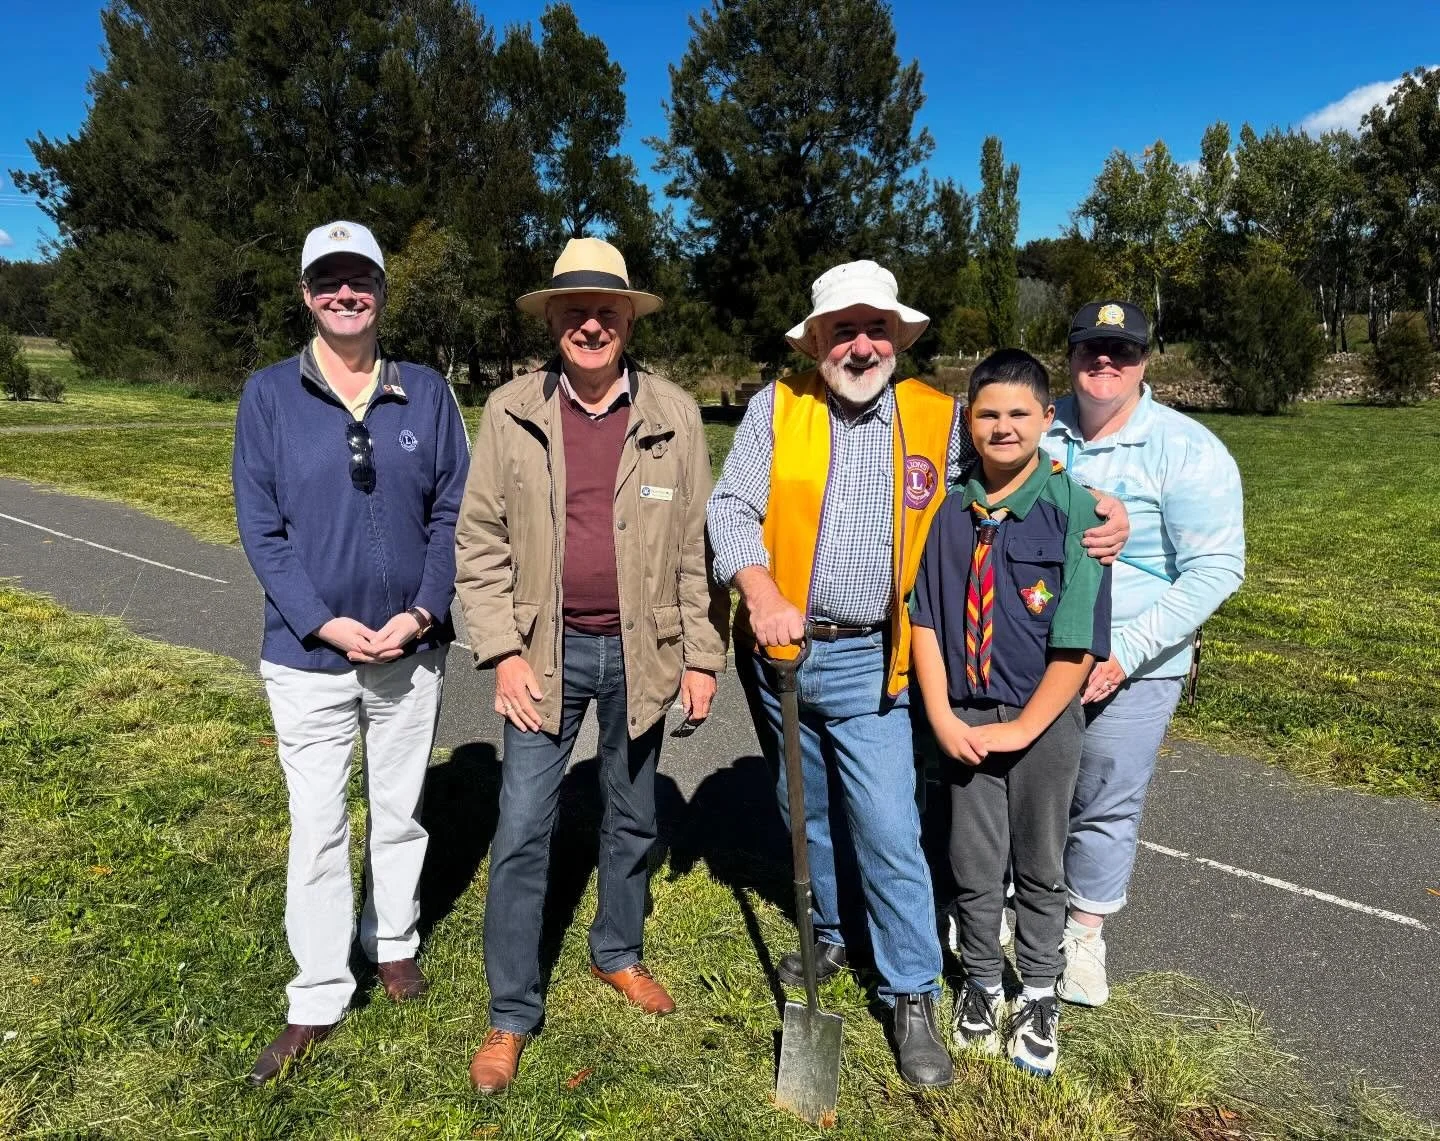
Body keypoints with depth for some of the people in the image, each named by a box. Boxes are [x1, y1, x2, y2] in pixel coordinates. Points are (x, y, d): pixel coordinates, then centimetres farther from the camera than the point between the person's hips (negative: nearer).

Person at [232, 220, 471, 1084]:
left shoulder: (427, 393, 0)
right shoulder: (270, 395, -3)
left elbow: (453, 512, -1)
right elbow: (260, 526, -5)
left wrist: (424, 611, -12)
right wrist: (322, 623, -15)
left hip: (412, 648, 2)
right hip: (309, 653, -1)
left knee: (400, 808, 17)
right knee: (318, 825, 6)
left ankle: (394, 941, 39)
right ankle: (318, 998, 22)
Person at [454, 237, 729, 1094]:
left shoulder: (674, 415, -3)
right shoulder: (512, 413, -4)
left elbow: (697, 546, 0)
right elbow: (481, 542, -2)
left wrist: (704, 655, -1)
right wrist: (503, 653, -8)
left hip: (640, 651, 1)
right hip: (547, 651, -1)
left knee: (633, 817, 17)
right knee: (522, 832, 3)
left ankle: (620, 953, 42)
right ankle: (512, 1014, 21)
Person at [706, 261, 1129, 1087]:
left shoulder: (937, 418, 0)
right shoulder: (777, 407, -2)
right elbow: (732, 507, -7)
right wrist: (761, 596, -24)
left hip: (865, 661, -2)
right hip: (777, 648, 2)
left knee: (890, 834, -4)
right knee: (807, 812, 20)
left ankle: (913, 997, 16)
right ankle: (831, 935, 44)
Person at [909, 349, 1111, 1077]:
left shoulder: (1073, 511, -12)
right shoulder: (948, 508, -4)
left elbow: (1080, 641, -13)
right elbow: (924, 617, -2)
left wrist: (1022, 727, -13)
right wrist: (942, 716, -9)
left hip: (1042, 721, -1)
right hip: (964, 721, 2)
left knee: (1039, 867, 17)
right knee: (973, 864, 14)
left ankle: (1038, 997, 38)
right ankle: (981, 984, 38)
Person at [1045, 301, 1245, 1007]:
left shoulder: (1186, 451, -10)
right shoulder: (1038, 432, 1)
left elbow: (1215, 568, -13)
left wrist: (1127, 652, -20)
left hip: (1129, 669, -3)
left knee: (1105, 808, 8)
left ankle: (1083, 936, 31)